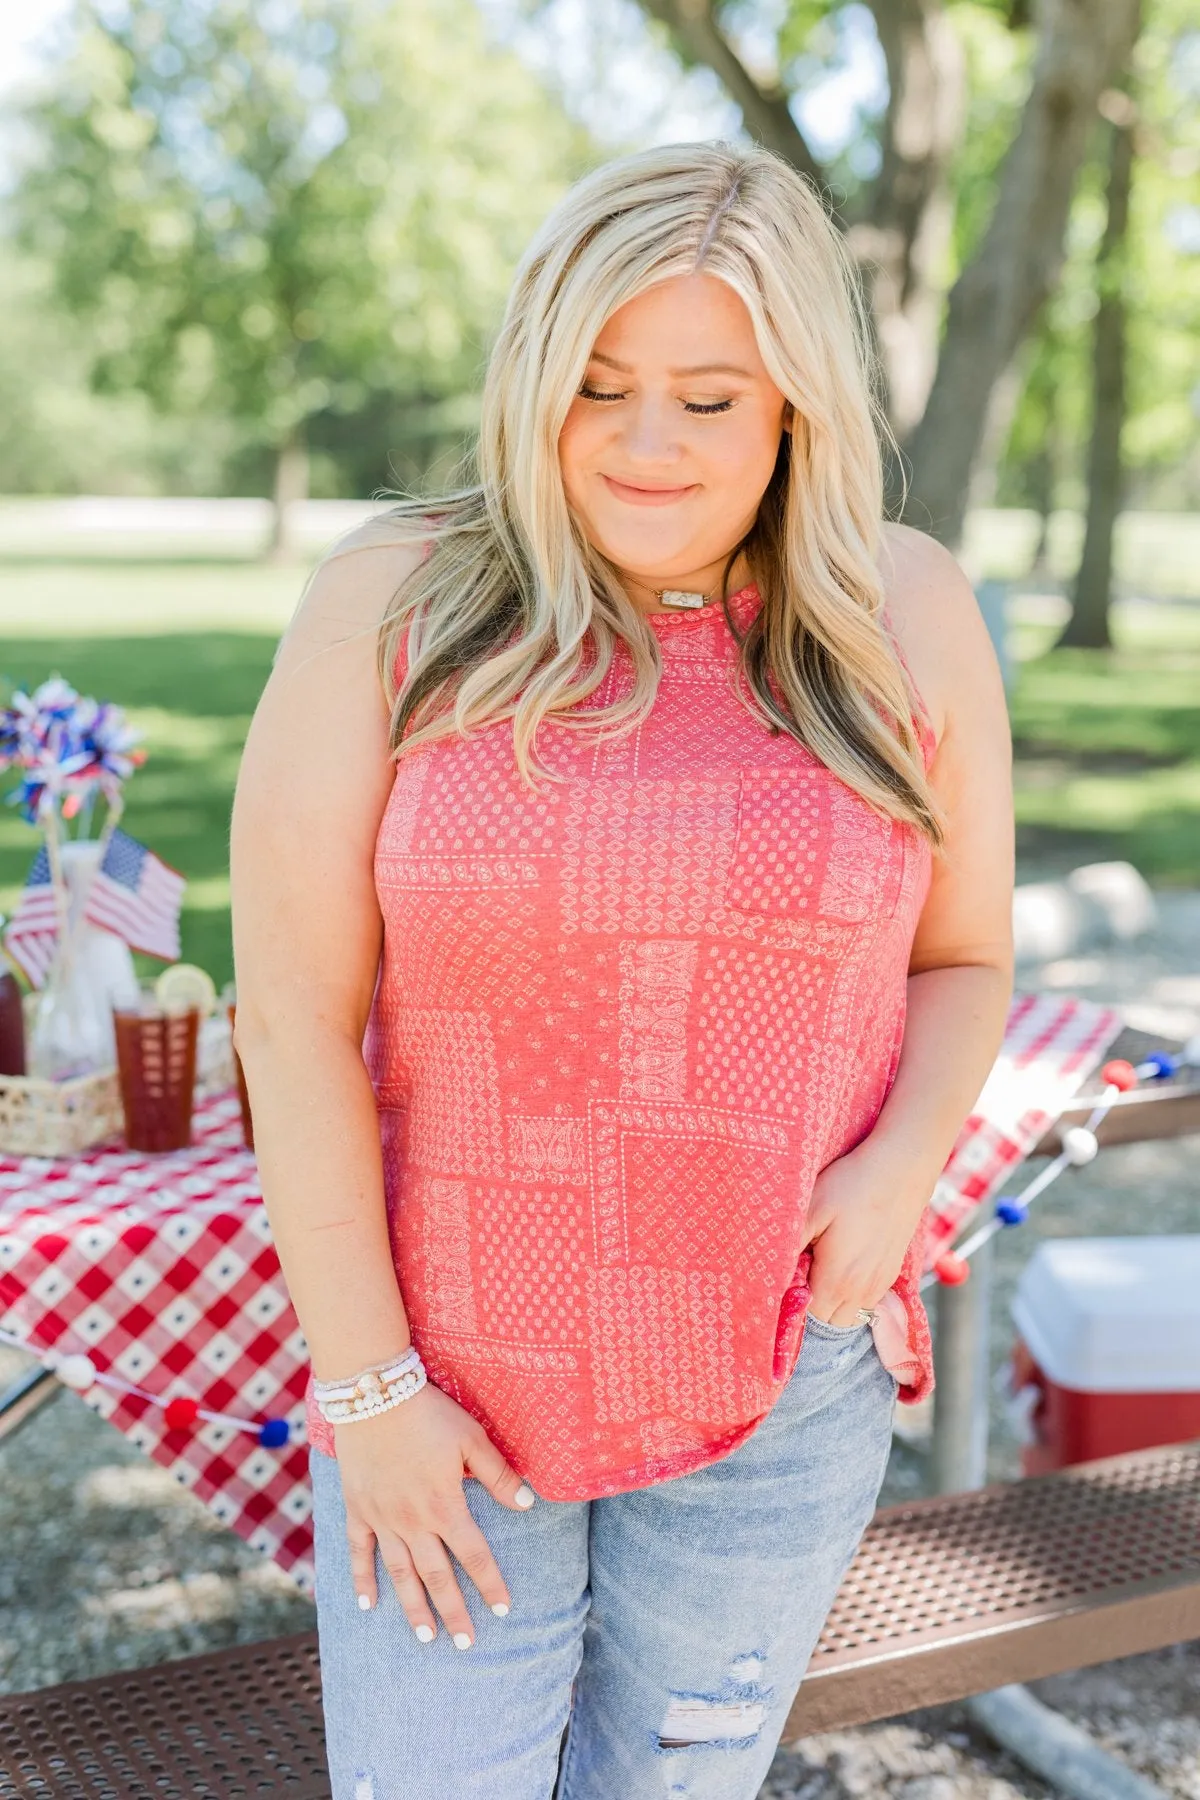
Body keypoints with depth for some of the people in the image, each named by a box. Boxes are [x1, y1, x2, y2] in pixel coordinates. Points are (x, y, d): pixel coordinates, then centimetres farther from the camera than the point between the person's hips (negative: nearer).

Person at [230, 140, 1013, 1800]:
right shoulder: (395, 606, -10)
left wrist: (900, 1171, -14)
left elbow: (963, 959, 6)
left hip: (784, 1380, 2)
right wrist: (366, 1386, -10)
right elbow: (294, 1008, -10)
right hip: (454, 1359, -1)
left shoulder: (903, 620, -4)